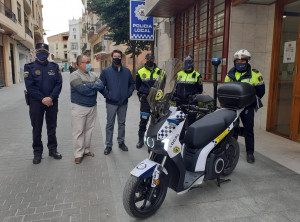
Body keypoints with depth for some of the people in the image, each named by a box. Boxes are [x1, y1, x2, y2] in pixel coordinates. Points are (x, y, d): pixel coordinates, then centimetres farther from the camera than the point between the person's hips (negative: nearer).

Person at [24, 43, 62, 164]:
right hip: (36, 103, -1)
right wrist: (43, 99, -15)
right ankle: (37, 153, 21)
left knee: (52, 127, 12)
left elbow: (59, 84, -4)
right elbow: (30, 86, -9)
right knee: (37, 128, 8)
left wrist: (51, 98, -16)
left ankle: (53, 149, 27)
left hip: (52, 102, 2)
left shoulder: (54, 67, 4)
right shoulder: (29, 67, -1)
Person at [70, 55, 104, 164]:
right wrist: (94, 86, -9)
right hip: (79, 107, -5)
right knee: (78, 131, -1)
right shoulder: (75, 75, -8)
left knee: (89, 129, 12)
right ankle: (78, 154, 9)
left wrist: (89, 85, -15)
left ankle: (86, 150, 26)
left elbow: (101, 85, -2)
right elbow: (82, 89, -22)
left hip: (92, 106, 6)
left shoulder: (93, 75, 11)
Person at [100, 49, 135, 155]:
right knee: (110, 124, 5)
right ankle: (108, 145, 16)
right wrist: (107, 95, -11)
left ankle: (121, 142, 27)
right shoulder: (106, 71, -1)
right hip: (111, 103, -3)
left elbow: (131, 83, 15)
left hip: (123, 103, 3)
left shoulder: (126, 71, 8)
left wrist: (129, 93, 1)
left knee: (122, 123, 13)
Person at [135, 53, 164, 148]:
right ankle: (141, 139, 12)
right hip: (145, 99, -2)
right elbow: (138, 86, 14)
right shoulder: (140, 72, 4)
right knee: (143, 120, 1)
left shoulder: (160, 71, 8)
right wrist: (142, 93, 11)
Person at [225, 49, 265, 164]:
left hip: (247, 106, -3)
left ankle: (250, 153, 10)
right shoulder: (230, 74, 11)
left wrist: (253, 100, -5)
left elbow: (260, 90, 3)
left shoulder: (254, 74, 1)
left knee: (248, 129, -1)